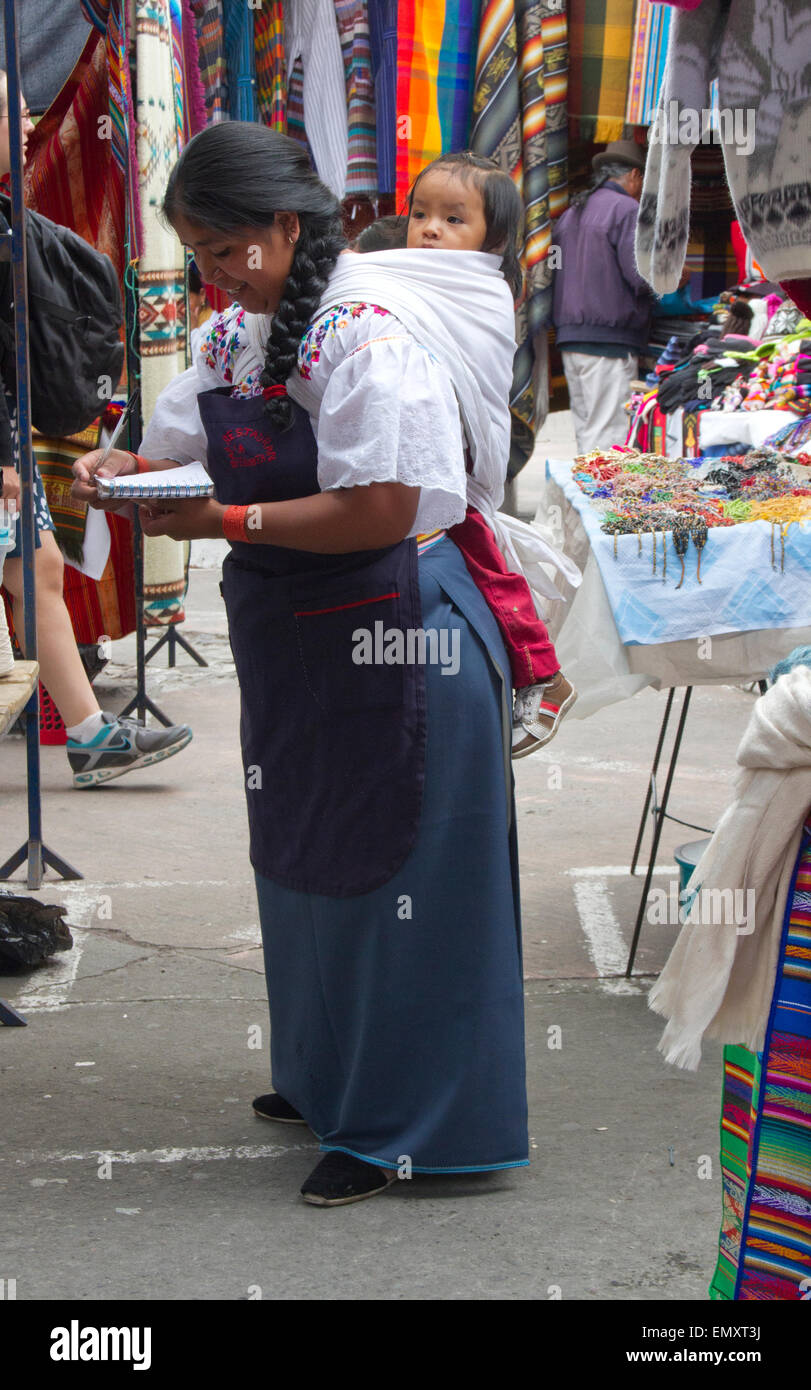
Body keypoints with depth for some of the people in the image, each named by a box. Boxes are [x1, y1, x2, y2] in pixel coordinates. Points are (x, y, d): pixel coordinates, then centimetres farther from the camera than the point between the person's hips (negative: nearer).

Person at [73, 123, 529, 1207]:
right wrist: (121, 471, -7)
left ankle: (399, 1126, 12)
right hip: (294, 644, 10)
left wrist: (229, 523, -25)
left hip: (391, 642, -9)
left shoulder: (367, 336, -21)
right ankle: (328, 1082, 38)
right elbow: (183, 457, 15)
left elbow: (379, 512, -26)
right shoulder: (235, 334, 8)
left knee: (390, 875, 0)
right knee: (306, 861, 20)